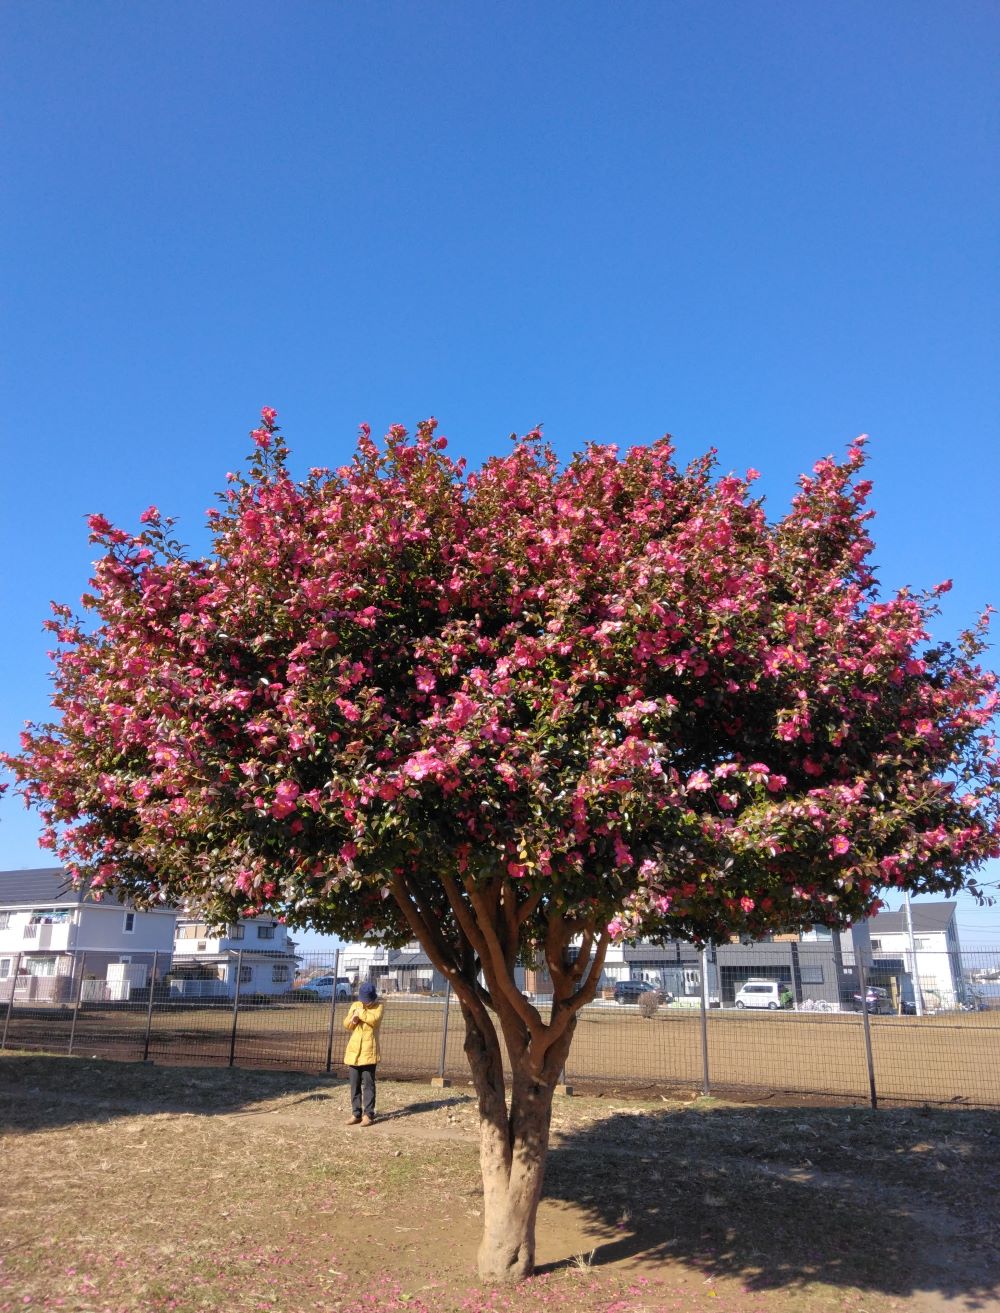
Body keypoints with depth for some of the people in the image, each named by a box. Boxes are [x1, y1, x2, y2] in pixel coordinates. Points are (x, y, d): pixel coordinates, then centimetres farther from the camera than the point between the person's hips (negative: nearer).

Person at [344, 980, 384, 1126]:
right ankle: (356, 1113, 15)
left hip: (369, 1051, -5)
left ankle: (368, 1114, 3)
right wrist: (353, 1017, -14)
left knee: (368, 1084, -2)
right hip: (353, 1050, 5)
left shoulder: (379, 1006, -2)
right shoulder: (355, 1005, 11)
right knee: (355, 1084, 8)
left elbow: (374, 1019, -21)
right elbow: (346, 1025, 6)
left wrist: (360, 1013, -10)